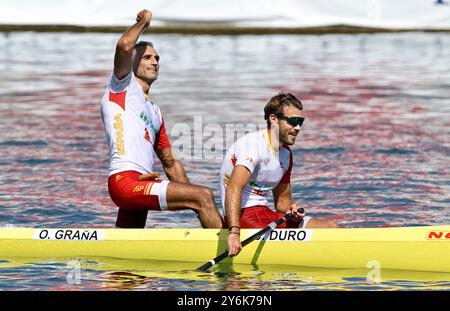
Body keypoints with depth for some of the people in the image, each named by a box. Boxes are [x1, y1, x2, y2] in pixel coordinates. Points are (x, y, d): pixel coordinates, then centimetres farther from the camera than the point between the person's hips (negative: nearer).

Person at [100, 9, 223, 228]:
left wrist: (190, 196, 18)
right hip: (125, 180, -10)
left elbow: (170, 163, 31)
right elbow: (124, 46, -12)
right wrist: (143, 21, 7)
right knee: (204, 195, -19)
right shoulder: (123, 85, 9)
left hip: (141, 186, 10)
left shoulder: (154, 111, 31)